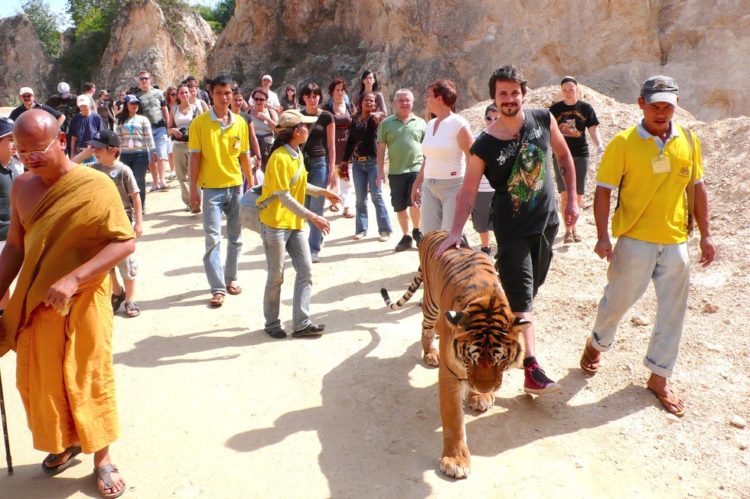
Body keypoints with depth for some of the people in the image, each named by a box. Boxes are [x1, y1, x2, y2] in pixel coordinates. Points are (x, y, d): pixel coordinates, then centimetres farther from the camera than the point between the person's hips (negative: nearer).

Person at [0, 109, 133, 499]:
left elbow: (125, 242, -19)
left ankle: (101, 458, 25)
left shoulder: (95, 186, -15)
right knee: (40, 379, 15)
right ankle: (65, 441, 39)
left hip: (82, 302, -4)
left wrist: (73, 279, -27)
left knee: (87, 378, 7)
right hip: (34, 302, 5)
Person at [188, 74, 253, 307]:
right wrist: (193, 189, -9)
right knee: (213, 239, -4)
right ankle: (218, 288, 1)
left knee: (235, 237, 13)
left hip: (236, 187, 4)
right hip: (212, 188, -4)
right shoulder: (200, 123, -6)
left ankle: (230, 277, 29)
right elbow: (195, 157, -5)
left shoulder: (240, 123, 4)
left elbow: (244, 156, 10)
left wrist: (252, 184, 10)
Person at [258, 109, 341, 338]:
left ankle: (301, 323, 9)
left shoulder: (297, 154, 8)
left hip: (295, 223, 8)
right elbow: (284, 196, -24)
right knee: (276, 277, 3)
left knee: (306, 272, 4)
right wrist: (312, 216, -28)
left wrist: (323, 192, 19)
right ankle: (272, 324, 20)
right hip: (275, 224, -8)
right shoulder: (279, 158, -19)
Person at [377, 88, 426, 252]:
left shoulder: (420, 123, 6)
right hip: (395, 172, 1)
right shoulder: (387, 123, 4)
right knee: (400, 207, 7)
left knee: (415, 203, -11)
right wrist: (380, 171, 1)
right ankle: (406, 237, 22)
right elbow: (381, 148, 5)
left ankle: (417, 231, 14)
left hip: (416, 169, -1)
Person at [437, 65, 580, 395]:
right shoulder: (483, 146, -15)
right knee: (520, 296, -8)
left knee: (529, 288, 17)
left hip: (547, 220, 5)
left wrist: (571, 199, 5)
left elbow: (564, 156, 8)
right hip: (511, 227, -4)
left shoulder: (543, 120, -5)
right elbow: (468, 191, -13)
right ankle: (531, 369, -8)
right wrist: (456, 232, -21)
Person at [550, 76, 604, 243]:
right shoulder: (555, 108, 3)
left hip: (580, 155, 1)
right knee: (565, 193, -9)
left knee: (578, 195, 4)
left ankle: (573, 226, 22)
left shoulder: (586, 108, 3)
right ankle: (568, 230, 0)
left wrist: (599, 146, -12)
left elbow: (593, 131, 4)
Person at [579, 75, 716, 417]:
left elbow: (697, 188, 11)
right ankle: (596, 344, 39)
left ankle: (659, 378, 24)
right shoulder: (623, 143, -8)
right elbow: (603, 191, -10)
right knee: (618, 299, 8)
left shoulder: (688, 141, 4)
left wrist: (705, 234, 9)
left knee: (673, 311, 8)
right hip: (635, 239, -4)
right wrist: (603, 236, -19)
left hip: (676, 241, 4)